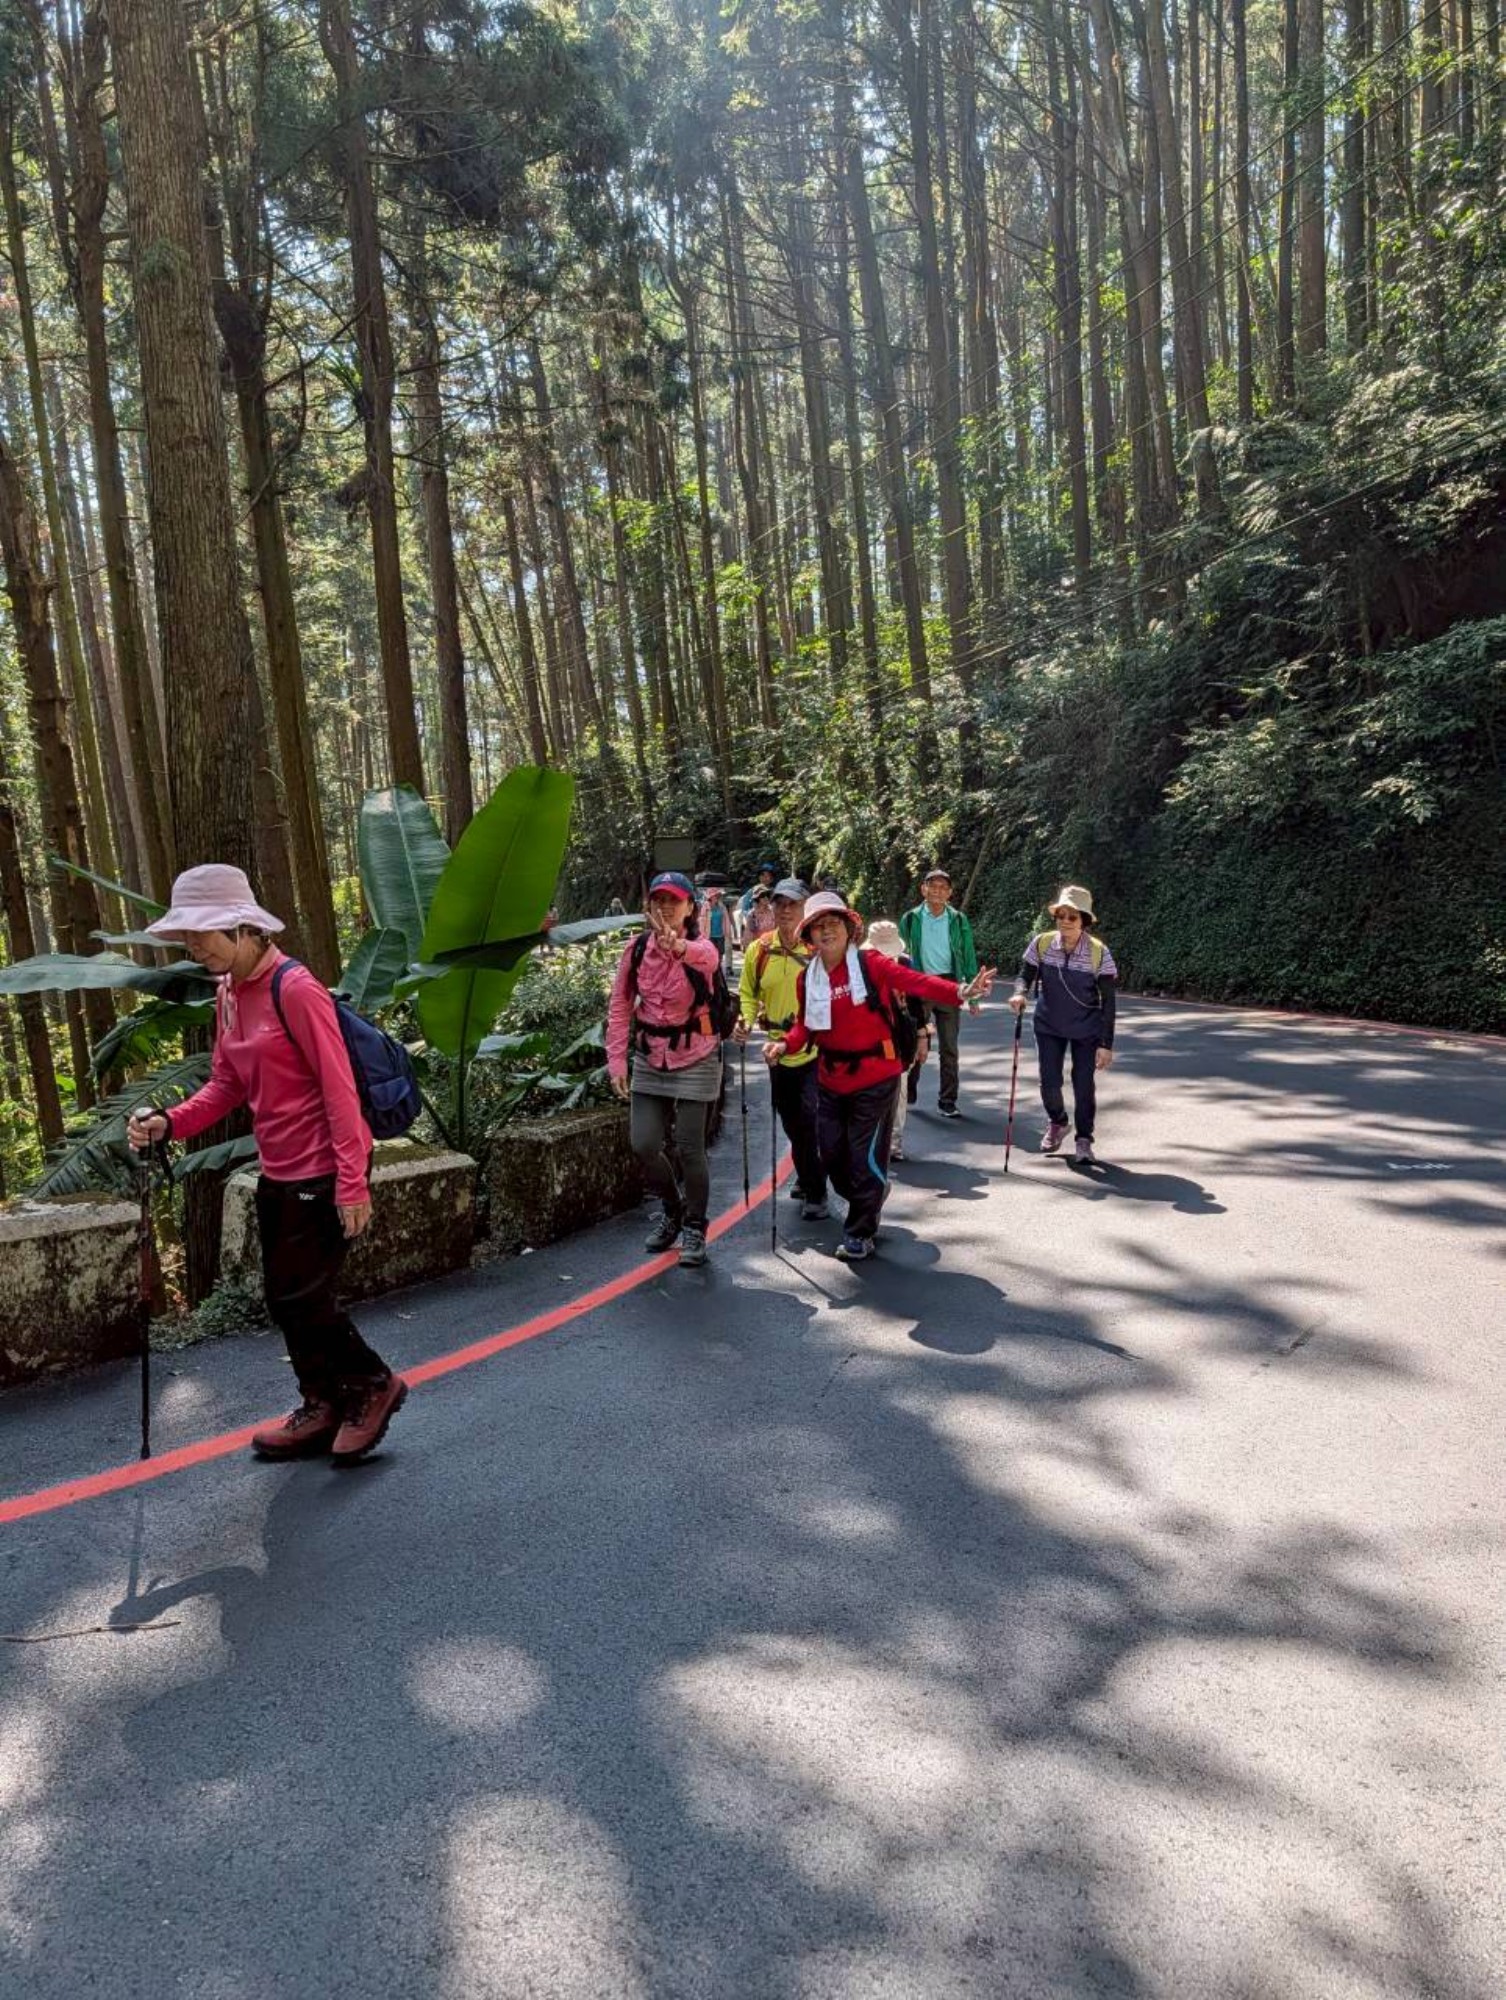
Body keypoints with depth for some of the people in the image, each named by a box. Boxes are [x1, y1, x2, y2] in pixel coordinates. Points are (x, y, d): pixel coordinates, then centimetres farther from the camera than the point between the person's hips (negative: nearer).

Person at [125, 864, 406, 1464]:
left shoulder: (293, 989, -19)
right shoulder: (228, 993, 7)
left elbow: (339, 1088, -20)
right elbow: (226, 1084, 11)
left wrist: (352, 1183, -22)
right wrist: (169, 1123, -7)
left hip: (322, 1171, -9)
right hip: (277, 1172, 9)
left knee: (299, 1297, -2)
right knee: (283, 1297, 15)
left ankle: (374, 1385, 20)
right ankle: (324, 1406, 31)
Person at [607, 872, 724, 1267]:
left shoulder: (701, 947, -17)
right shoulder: (637, 947, -5)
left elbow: (706, 957, -44)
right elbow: (620, 1005, 1)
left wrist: (677, 946, -66)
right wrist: (617, 1060, -4)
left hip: (695, 1060, -4)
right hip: (649, 1060, 4)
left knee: (689, 1148, -3)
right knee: (644, 1145, 1)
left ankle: (695, 1230, 19)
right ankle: (672, 1212, 29)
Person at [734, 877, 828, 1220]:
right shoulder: (758, 950, 1)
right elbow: (748, 992, 13)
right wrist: (746, 1021, -5)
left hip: (816, 1050, -4)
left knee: (811, 1119, -14)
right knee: (792, 1125, 16)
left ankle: (814, 1192, 2)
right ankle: (808, 1181, 38)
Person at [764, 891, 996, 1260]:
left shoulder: (869, 964, -11)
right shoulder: (808, 978, 3)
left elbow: (916, 981, -21)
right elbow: (805, 1025, 9)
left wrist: (960, 992, -35)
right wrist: (785, 1044, -11)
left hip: (875, 1078, -5)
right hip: (831, 1079, 5)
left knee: (865, 1157, 0)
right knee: (832, 1155, 12)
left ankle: (859, 1234, 19)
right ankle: (868, 1200, 42)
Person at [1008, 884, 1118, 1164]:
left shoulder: (1099, 952, -19)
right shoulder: (1042, 944, -13)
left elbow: (1108, 1002, -14)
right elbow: (1026, 975, -1)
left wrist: (1106, 1044, -15)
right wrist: (1020, 993, -26)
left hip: (1086, 1030, -2)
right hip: (1049, 1026, 2)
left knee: (1084, 1084, 0)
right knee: (1050, 1082, 3)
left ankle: (1084, 1140, 22)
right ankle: (1057, 1123, 35)